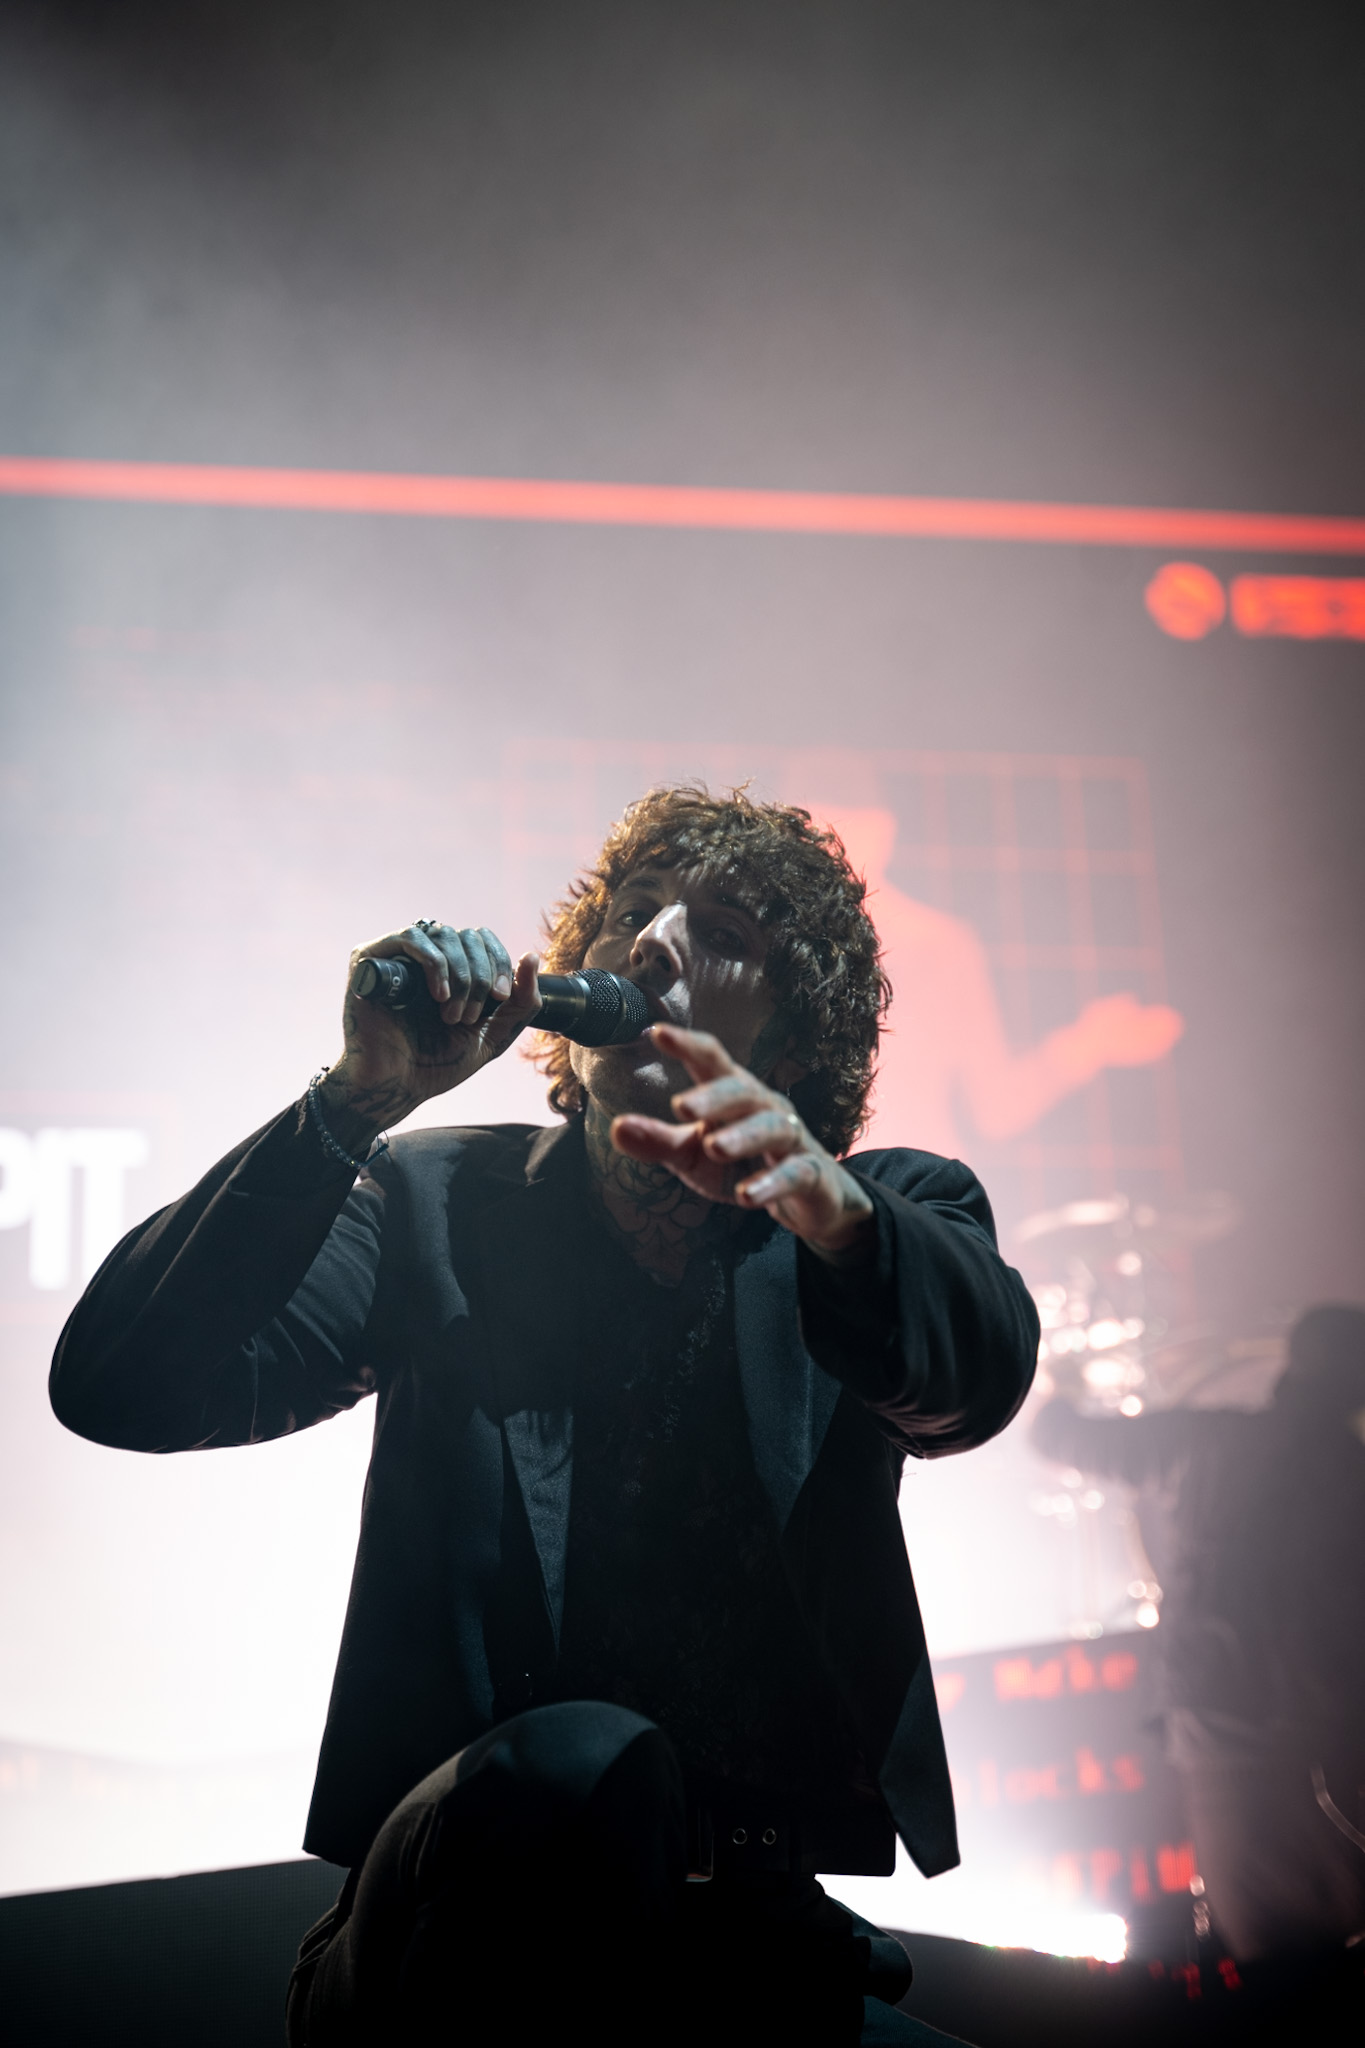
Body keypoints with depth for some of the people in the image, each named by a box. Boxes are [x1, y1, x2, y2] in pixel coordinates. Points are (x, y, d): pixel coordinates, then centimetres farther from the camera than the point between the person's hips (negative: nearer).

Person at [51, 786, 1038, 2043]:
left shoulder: (888, 1215, 4)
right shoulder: (440, 1207, 4)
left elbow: (974, 1380, -21)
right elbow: (117, 1389, -10)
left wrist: (830, 1204, -44)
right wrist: (361, 1098, -19)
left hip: (773, 1944, 2)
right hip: (450, 1922, -1)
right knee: (578, 1766, -33)